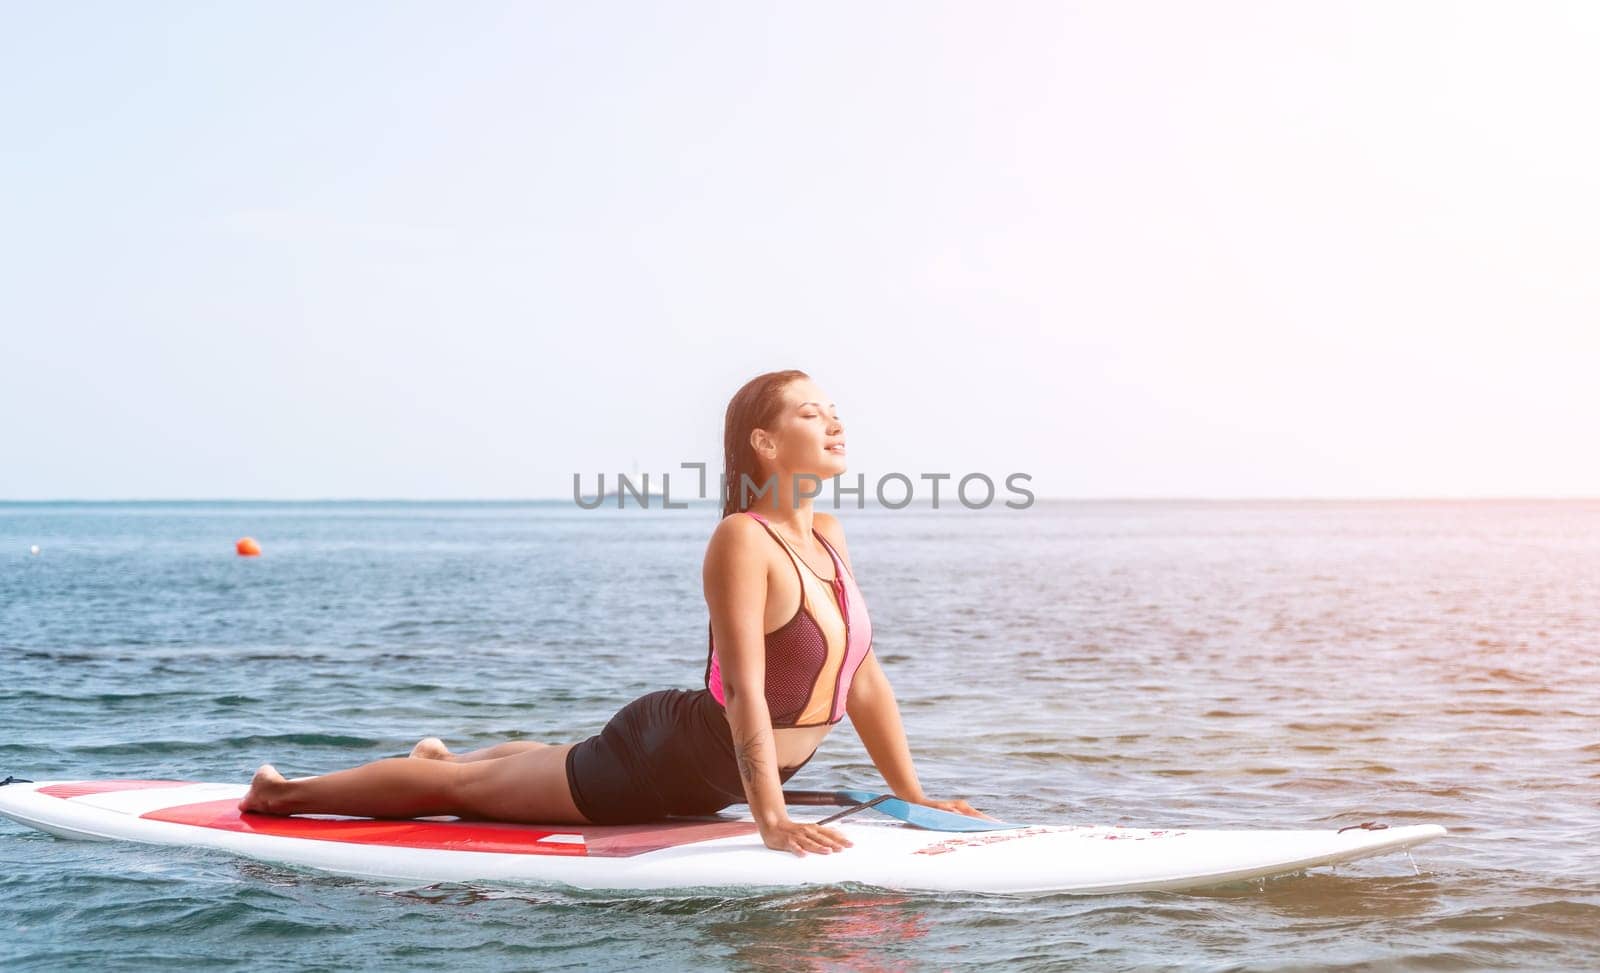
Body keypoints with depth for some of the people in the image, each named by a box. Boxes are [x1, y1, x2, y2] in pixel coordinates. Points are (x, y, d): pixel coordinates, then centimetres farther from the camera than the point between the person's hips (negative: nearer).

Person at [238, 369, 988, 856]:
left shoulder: (829, 538, -2)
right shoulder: (741, 540, -27)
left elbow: (864, 677, 4)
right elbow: (743, 687, -33)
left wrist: (912, 794, 3)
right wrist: (770, 818, -37)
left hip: (715, 773, 8)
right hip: (666, 752, -8)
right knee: (466, 787, 8)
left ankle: (444, 756, 62)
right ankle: (284, 794, 25)